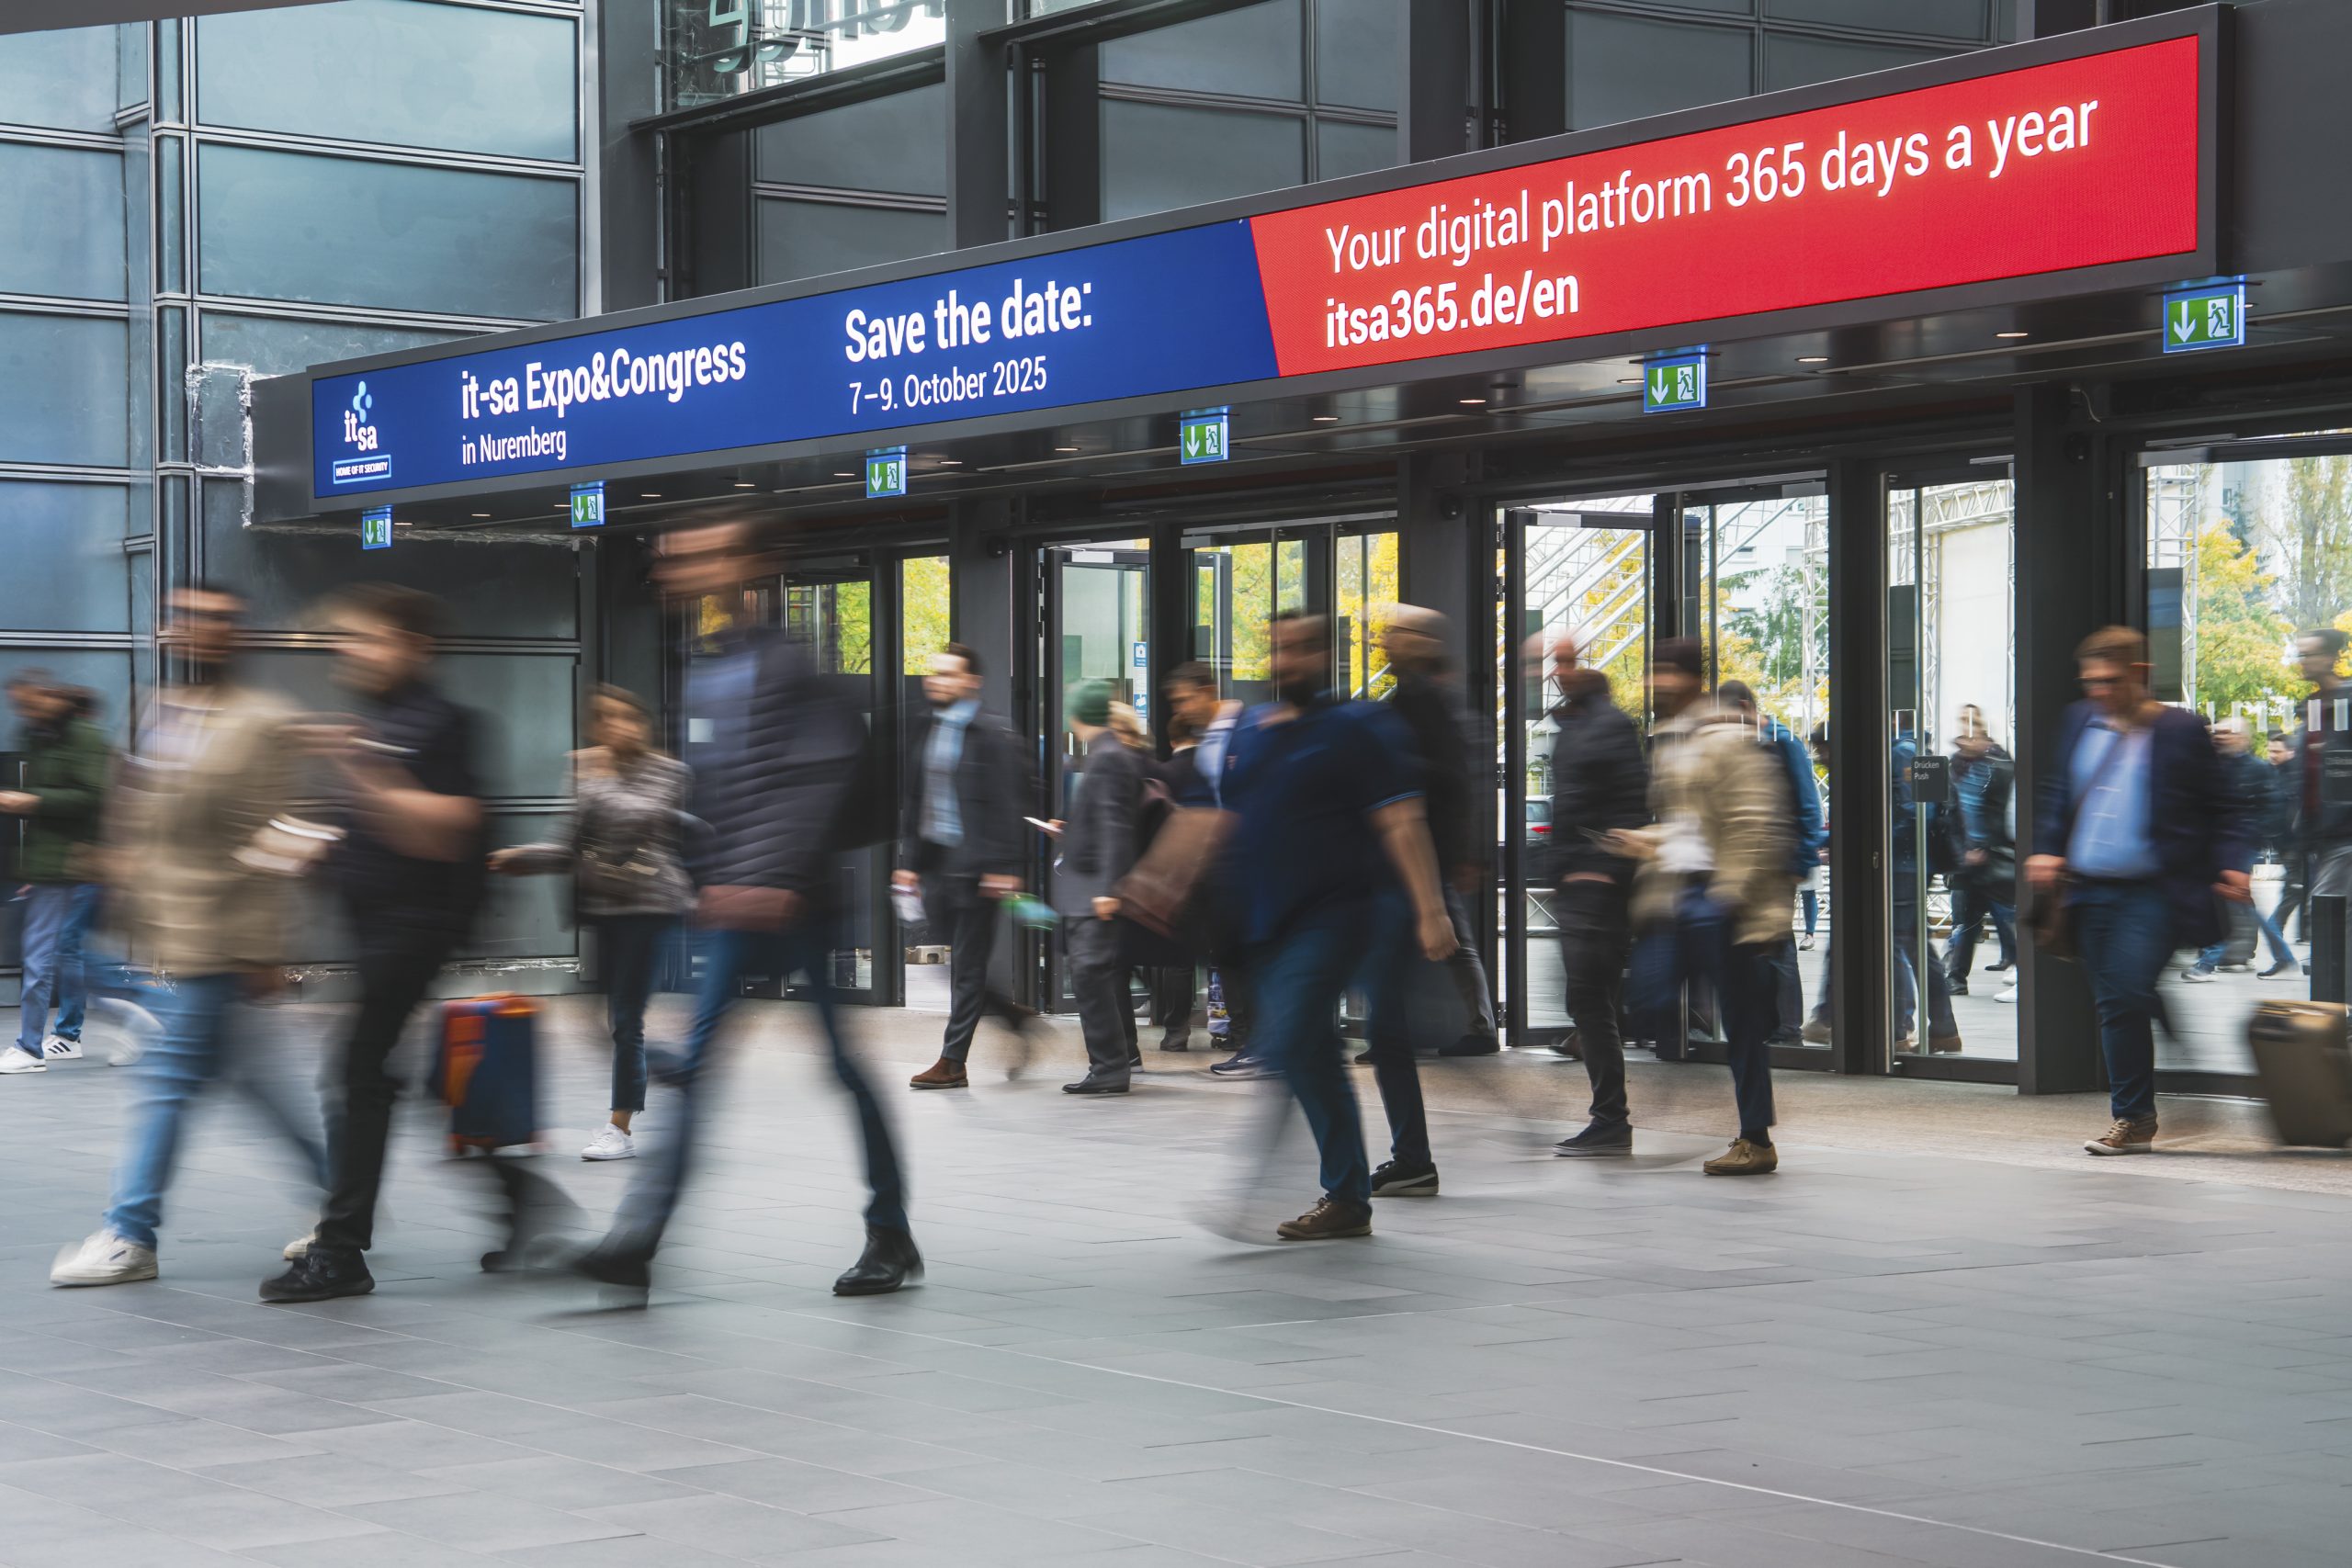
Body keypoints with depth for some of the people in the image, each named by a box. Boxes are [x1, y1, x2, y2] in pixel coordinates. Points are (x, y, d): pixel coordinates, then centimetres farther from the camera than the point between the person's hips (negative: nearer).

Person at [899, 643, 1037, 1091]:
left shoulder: (992, 735, -8)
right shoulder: (929, 732, 13)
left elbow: (1008, 803, -12)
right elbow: (914, 800, 18)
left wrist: (1004, 867, -17)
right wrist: (908, 860, 14)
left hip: (971, 865, -7)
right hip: (934, 862, 7)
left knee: (967, 966, -1)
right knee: (953, 960, 9)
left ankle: (953, 1062, 3)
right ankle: (1011, 1013, 28)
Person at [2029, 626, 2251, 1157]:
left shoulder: (2180, 731, -2)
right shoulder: (2079, 722, 12)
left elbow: (2223, 808, 2)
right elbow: (2057, 794, 20)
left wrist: (2230, 864, -11)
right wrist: (2046, 850, 5)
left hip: (2152, 891, -5)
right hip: (2090, 889, 5)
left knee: (2128, 996, -16)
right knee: (2113, 1006, 8)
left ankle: (2131, 1118, -6)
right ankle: (2135, 1120, 16)